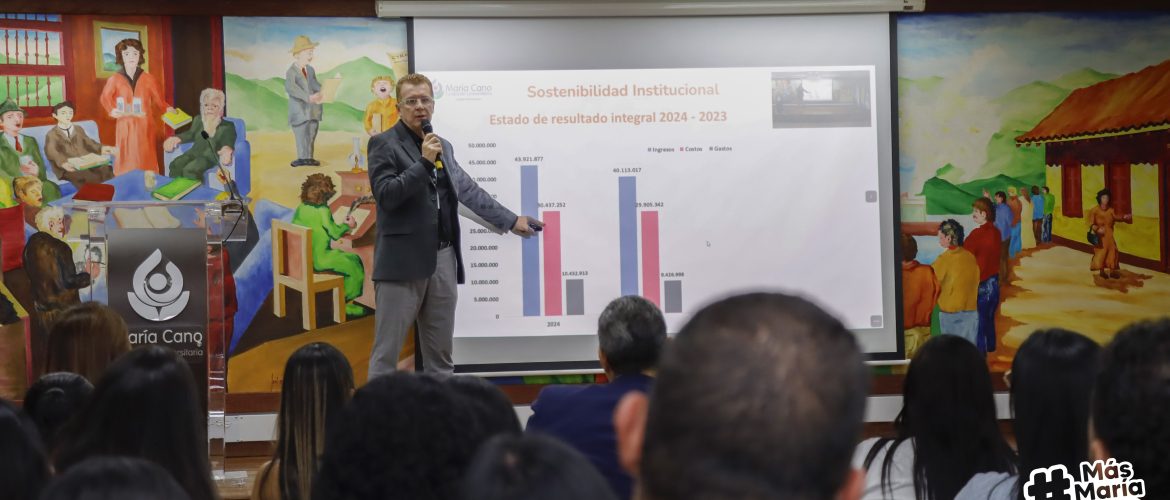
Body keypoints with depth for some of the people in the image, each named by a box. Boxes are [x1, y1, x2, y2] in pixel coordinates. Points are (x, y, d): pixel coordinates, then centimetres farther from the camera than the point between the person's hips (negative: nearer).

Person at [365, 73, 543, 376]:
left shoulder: (443, 146, 17)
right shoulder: (384, 144, -3)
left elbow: (468, 190, 24)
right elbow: (385, 195, -14)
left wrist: (510, 220, 25)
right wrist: (424, 162, -17)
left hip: (443, 258, 6)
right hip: (403, 260, -6)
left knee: (440, 353, 11)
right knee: (386, 352, -4)